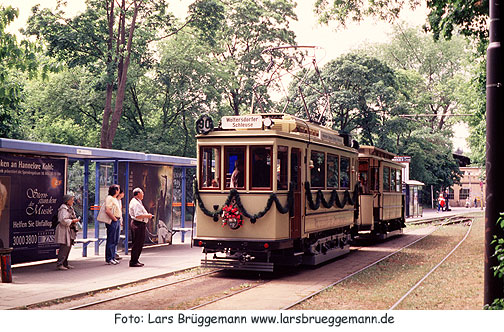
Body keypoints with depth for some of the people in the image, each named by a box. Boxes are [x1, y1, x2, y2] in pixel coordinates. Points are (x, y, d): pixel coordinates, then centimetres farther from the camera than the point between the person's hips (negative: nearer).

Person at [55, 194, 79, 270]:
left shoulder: (70, 208, 18)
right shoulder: (64, 209, -15)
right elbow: (63, 220, -24)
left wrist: (75, 220, 12)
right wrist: (72, 221, -16)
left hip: (69, 231, 11)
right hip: (64, 230, -11)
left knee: (68, 247, 13)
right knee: (64, 247, -11)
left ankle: (65, 264, 20)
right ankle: (59, 264, -9)